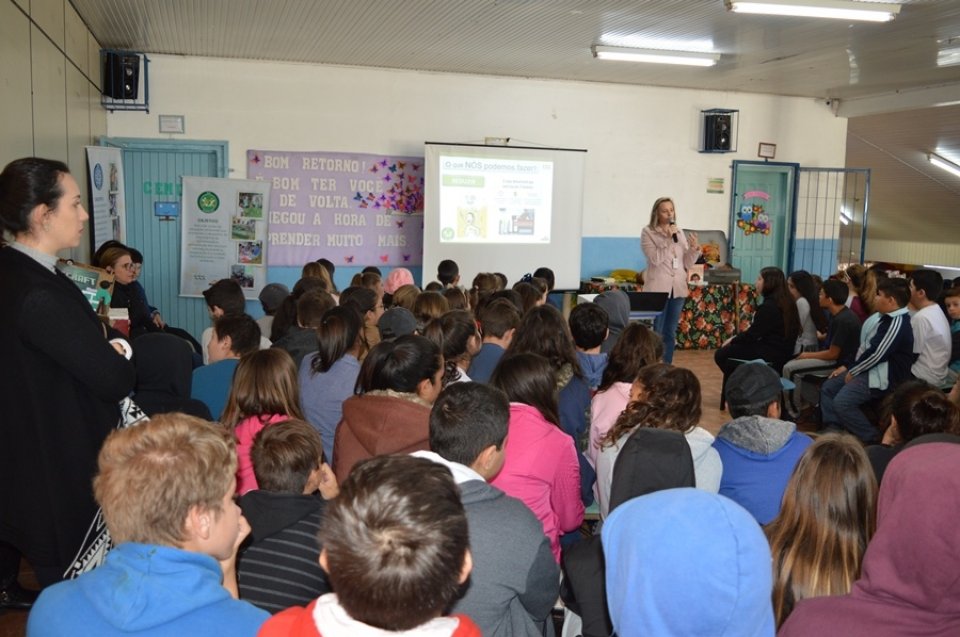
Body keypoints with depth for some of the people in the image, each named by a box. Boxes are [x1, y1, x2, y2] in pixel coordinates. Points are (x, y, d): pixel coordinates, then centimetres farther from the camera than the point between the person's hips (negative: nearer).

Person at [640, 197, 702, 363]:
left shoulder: (680, 233, 11)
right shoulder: (648, 232, -4)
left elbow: (687, 264, 10)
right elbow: (655, 259, -16)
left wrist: (694, 249, -7)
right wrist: (668, 239, -21)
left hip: (678, 288, 5)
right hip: (658, 289, -5)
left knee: (670, 333, 10)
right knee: (656, 333, -4)